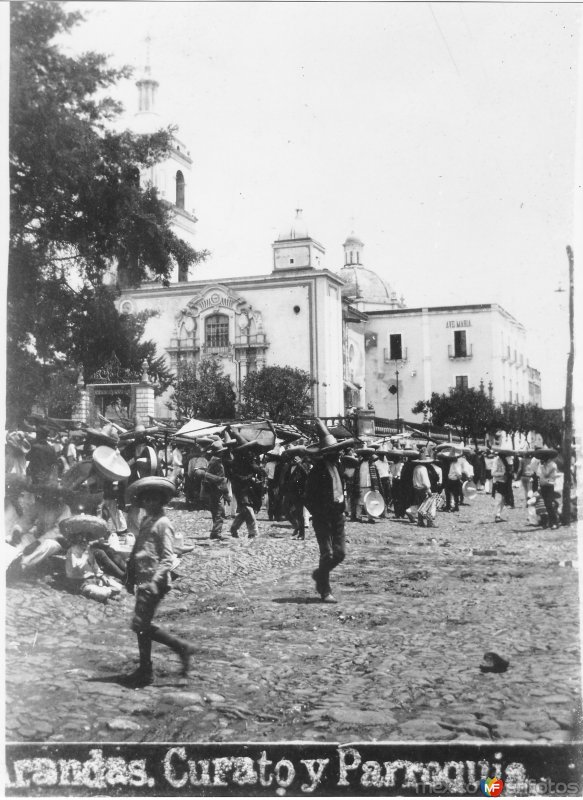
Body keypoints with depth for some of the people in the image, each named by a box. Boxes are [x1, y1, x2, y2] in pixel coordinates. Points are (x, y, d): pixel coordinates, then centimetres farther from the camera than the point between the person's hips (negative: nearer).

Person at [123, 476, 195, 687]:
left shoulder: (162, 523, -10)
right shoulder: (146, 521, 15)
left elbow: (168, 559, -16)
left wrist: (155, 581, -24)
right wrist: (130, 577, 16)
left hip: (154, 582, -9)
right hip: (143, 581, 9)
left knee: (140, 624, -6)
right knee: (143, 626, 11)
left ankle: (145, 672, 6)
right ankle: (181, 647, 22)